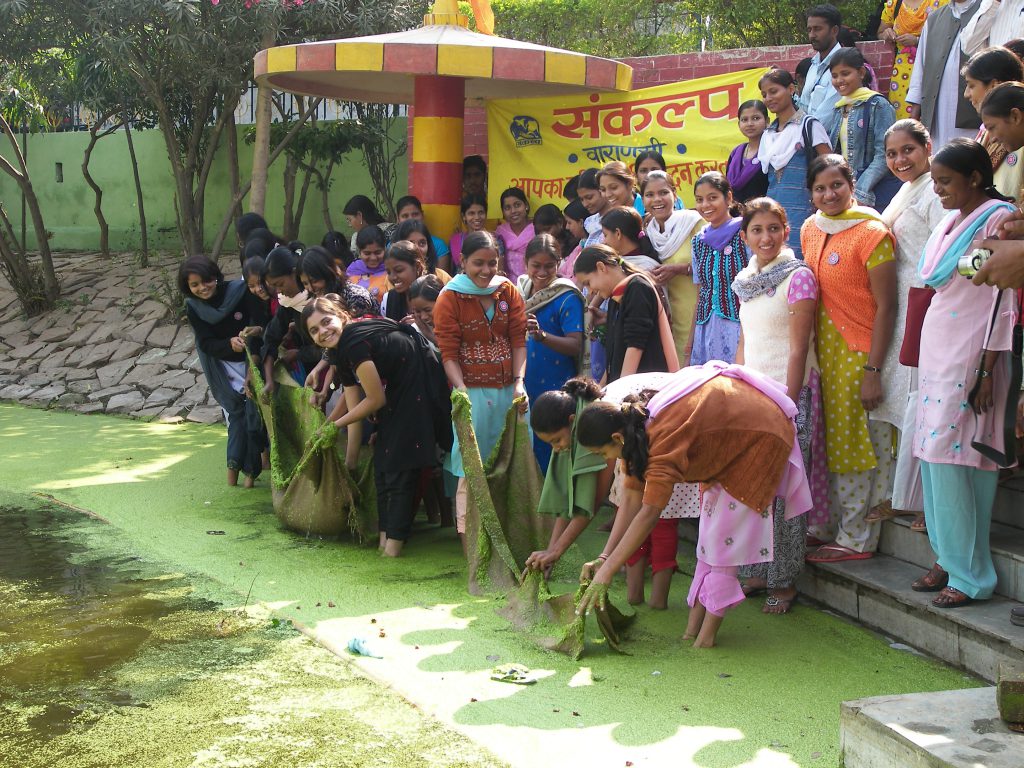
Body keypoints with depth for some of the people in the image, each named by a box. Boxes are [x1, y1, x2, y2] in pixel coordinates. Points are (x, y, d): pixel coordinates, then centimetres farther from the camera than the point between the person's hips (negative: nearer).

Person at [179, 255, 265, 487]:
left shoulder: (240, 292, -18)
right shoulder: (193, 308, -8)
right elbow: (206, 343, -12)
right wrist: (230, 344, -31)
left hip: (252, 360, -2)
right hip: (223, 366, 2)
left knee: (254, 412, -5)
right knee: (235, 411, -1)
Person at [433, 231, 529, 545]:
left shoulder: (508, 292, 7)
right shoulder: (449, 298, -3)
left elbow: (518, 341, 3)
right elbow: (449, 354, -7)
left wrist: (519, 383, -10)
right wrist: (462, 391, -20)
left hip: (509, 390, 4)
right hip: (473, 391, -4)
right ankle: (468, 534, 2)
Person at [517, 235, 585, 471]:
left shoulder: (567, 298, -10)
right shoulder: (519, 290, 7)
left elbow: (576, 346, -20)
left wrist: (541, 335, -34)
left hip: (555, 390, -6)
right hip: (523, 388, 6)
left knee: (550, 457, 0)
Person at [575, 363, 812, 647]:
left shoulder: (664, 440, -36)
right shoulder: (637, 426, -8)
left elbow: (648, 514, -39)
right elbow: (633, 499, -6)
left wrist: (606, 573, -38)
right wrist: (603, 558, -12)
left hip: (763, 433, -9)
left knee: (724, 532, -10)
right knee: (711, 526, 8)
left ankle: (707, 634, -6)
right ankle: (694, 626, 11)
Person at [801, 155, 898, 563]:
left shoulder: (872, 233, -14)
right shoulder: (810, 230, 7)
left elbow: (886, 306, -15)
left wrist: (873, 371, -18)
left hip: (860, 351, -7)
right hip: (823, 347, 7)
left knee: (858, 442, 0)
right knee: (828, 440, 13)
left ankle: (857, 539, 11)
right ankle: (826, 525, 25)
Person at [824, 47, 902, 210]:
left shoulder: (878, 105, -4)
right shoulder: (838, 111, 16)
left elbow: (884, 156, -11)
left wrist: (860, 193, -17)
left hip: (877, 194, -5)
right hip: (844, 193, 6)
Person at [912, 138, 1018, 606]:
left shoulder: (997, 220, -10)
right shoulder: (950, 222, 16)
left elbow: (1004, 300, -14)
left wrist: (987, 371, -18)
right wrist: (922, 354, 16)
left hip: (970, 356, -8)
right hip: (937, 352, 8)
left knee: (951, 457, -10)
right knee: (934, 455, 7)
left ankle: (968, 574, -2)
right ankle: (948, 559, 16)